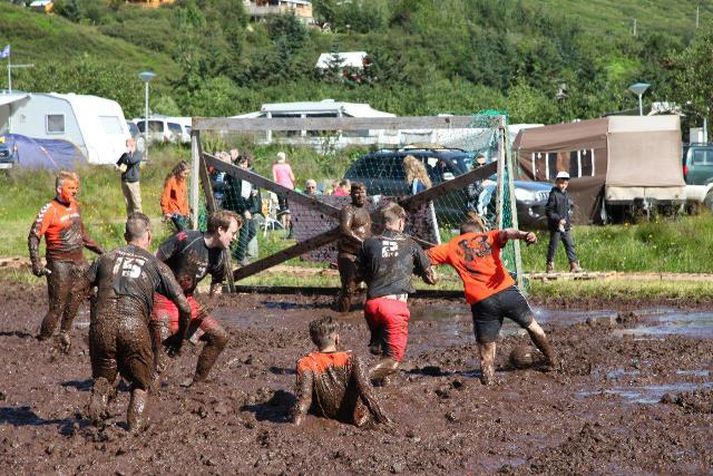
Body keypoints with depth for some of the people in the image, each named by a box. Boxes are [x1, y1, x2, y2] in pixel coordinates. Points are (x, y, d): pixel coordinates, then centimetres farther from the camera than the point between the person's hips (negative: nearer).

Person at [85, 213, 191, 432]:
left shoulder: (107, 257, 22)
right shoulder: (157, 266, 16)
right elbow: (185, 308, 12)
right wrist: (178, 341, 26)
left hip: (102, 323, 2)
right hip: (134, 325, -1)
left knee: (103, 375, 23)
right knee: (140, 384, 17)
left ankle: (99, 395, -7)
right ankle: (134, 426, -4)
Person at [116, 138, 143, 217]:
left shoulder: (138, 154, -4)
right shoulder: (125, 155, 12)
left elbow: (132, 160, -23)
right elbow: (118, 163, 21)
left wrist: (128, 153, -8)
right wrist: (117, 166, -2)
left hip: (133, 182, -5)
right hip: (124, 181, 5)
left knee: (136, 202, -5)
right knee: (128, 203, 8)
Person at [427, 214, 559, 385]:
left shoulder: (451, 247, 16)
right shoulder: (489, 237, 16)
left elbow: (426, 256, 14)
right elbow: (506, 233, -5)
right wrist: (524, 235, -23)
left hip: (480, 302, -1)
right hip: (506, 291, 1)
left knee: (486, 346, 10)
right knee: (532, 325, 23)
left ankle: (487, 377, -6)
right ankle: (552, 360, 37)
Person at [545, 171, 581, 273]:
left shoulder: (566, 195, 12)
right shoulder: (553, 195, -12)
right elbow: (548, 211, -16)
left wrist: (569, 222, 15)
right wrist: (559, 219, -21)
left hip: (566, 226, 7)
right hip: (556, 226, -7)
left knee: (570, 245, 4)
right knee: (553, 246, 1)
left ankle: (574, 264, 5)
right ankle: (550, 266, 9)